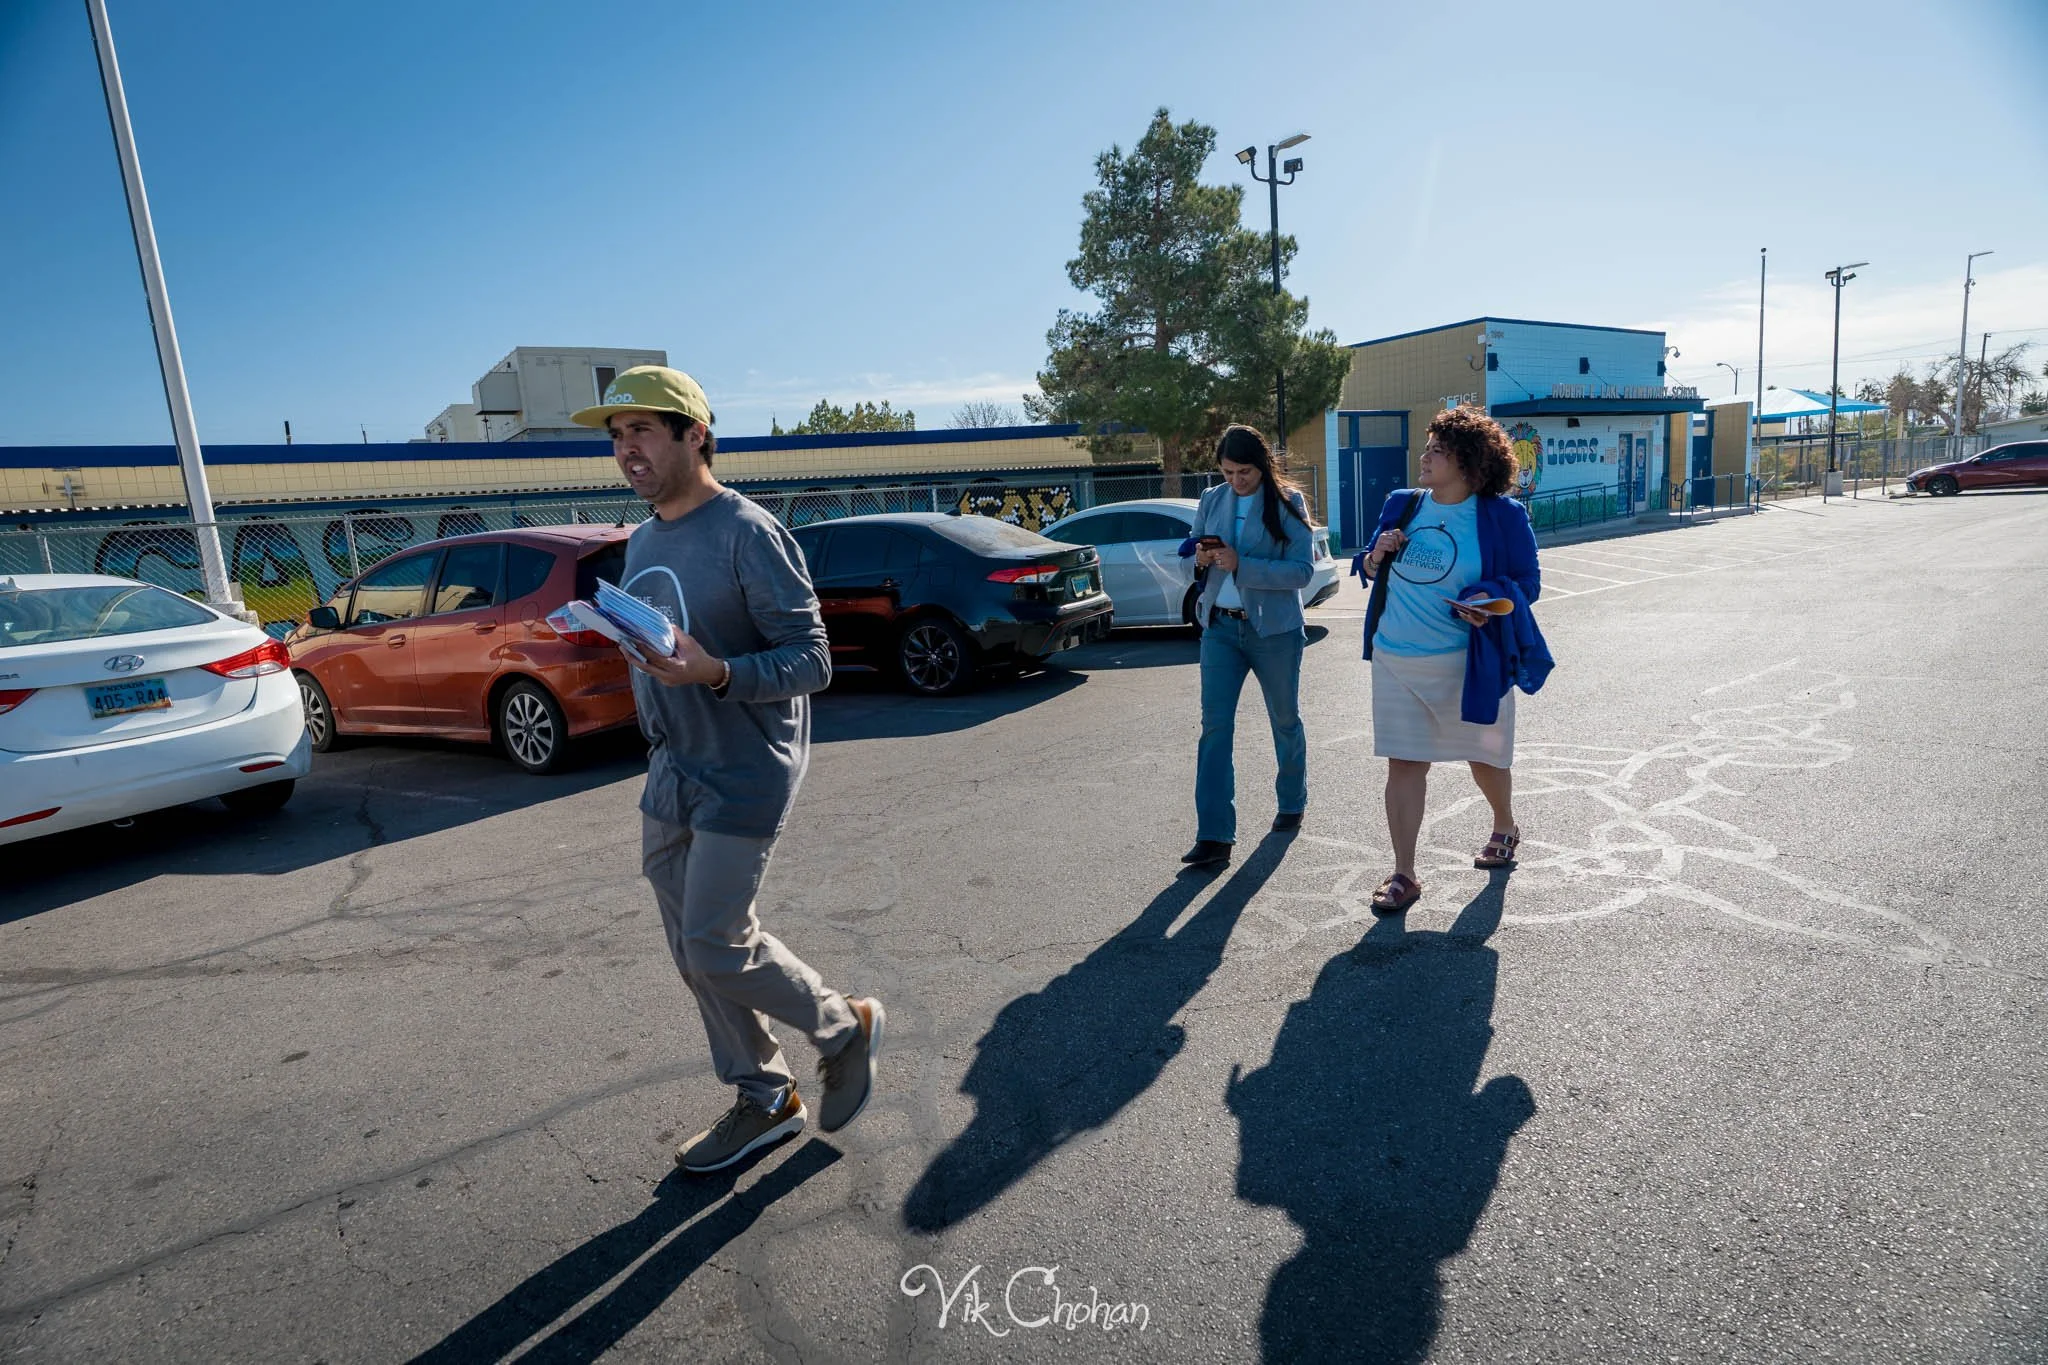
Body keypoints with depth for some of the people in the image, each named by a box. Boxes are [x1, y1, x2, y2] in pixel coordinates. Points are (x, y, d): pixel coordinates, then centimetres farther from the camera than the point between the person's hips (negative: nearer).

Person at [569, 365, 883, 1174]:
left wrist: (714, 674, -31)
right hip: (670, 774, 8)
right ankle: (764, 1100, 29)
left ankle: (845, 1028, 21)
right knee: (691, 952, 12)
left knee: (718, 948, -6)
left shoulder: (747, 534, -15)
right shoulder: (643, 543, 11)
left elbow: (810, 662, -18)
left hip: (744, 774, -8)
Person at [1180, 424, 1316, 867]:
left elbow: (1302, 571, -15)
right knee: (1215, 726, -6)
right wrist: (1201, 559, -11)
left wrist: (1241, 565, -25)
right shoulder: (1212, 501, 5)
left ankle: (1292, 804, 39)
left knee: (1285, 720, 15)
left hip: (1274, 628, -3)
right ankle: (1214, 836, -5)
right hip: (1220, 626, 3)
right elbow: (1194, 557, 14)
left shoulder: (1287, 502, -7)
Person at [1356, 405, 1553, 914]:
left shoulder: (1502, 515, -5)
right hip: (1396, 661, 2)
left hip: (1468, 662, -2)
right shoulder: (1401, 505, 5)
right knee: (1403, 762, 0)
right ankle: (1403, 875, 8)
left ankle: (1504, 828, 48)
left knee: (1484, 753, 17)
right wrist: (1377, 556, -10)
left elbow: (1527, 580, -2)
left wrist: (1489, 602, -22)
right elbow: (1372, 572, 14)